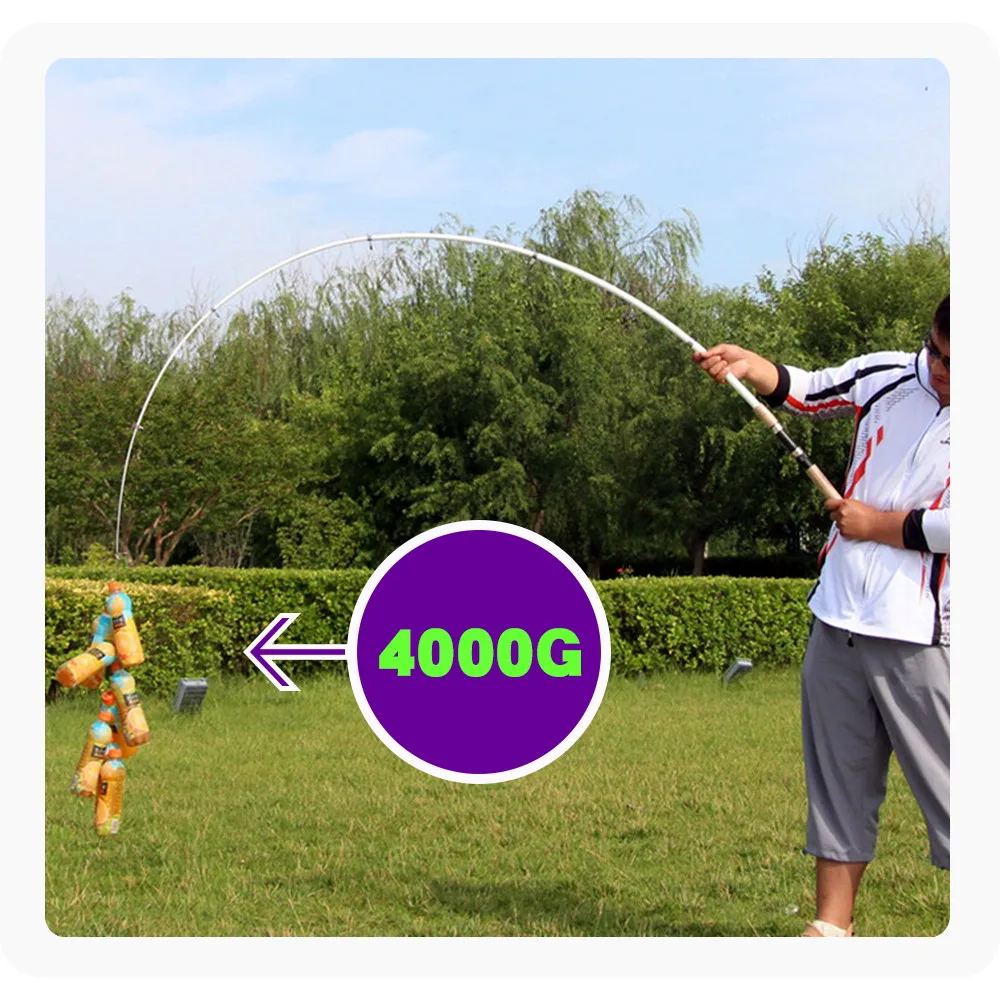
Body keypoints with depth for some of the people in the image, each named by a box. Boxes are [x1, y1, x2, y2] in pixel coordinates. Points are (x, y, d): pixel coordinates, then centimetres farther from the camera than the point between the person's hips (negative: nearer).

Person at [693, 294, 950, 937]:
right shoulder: (888, 377, 7)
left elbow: (955, 525, -21)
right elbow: (801, 391, 17)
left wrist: (875, 525, -10)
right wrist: (748, 365, -2)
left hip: (920, 637, -6)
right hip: (837, 621, 6)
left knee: (945, 787, -4)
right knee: (838, 782, 13)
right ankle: (834, 924, 23)